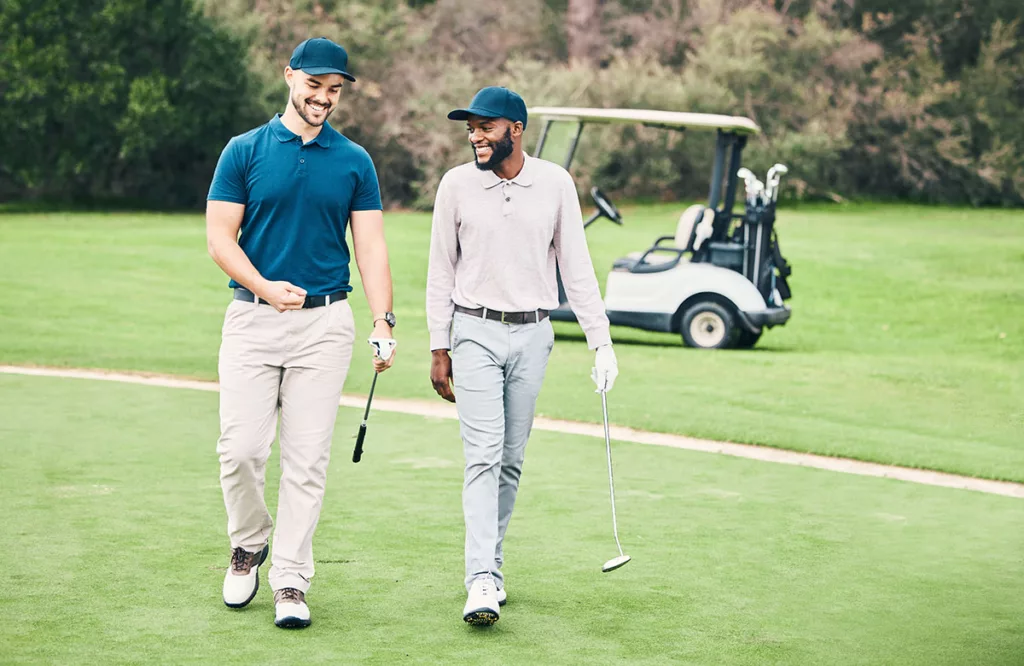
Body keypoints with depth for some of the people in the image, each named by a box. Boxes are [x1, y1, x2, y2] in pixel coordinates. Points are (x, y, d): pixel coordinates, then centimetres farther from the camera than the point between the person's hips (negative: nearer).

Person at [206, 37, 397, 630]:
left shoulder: (355, 162, 7)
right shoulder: (245, 152, 4)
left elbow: (371, 246, 3)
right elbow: (220, 237, 0)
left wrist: (383, 320, -11)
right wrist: (265, 287, -16)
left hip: (326, 322, 1)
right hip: (253, 319, -1)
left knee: (308, 458, -1)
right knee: (242, 448, -7)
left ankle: (291, 582, 6)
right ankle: (249, 545, 20)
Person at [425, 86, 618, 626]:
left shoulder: (555, 183, 1)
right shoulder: (456, 185, 0)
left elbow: (576, 266, 3)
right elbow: (441, 272, 5)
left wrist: (601, 342, -2)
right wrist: (439, 349, 1)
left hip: (533, 335, 2)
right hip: (476, 333, -2)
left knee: (511, 460, 7)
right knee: (483, 456, -12)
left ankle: (491, 565, 19)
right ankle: (482, 581, -17)